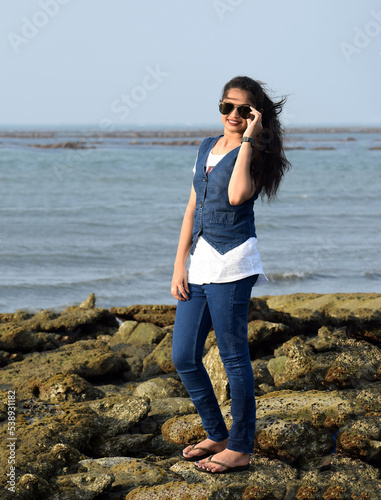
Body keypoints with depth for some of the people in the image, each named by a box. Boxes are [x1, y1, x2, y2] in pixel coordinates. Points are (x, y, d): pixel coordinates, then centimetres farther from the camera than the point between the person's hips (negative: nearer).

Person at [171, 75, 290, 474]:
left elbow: (237, 195, -26)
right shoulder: (207, 148, 16)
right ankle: (217, 436, 24)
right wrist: (180, 264, 11)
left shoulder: (255, 154, -5)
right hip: (198, 262, 8)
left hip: (230, 262, -8)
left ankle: (240, 449, 10)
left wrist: (248, 141, -17)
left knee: (233, 357, -1)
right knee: (183, 358, 9)